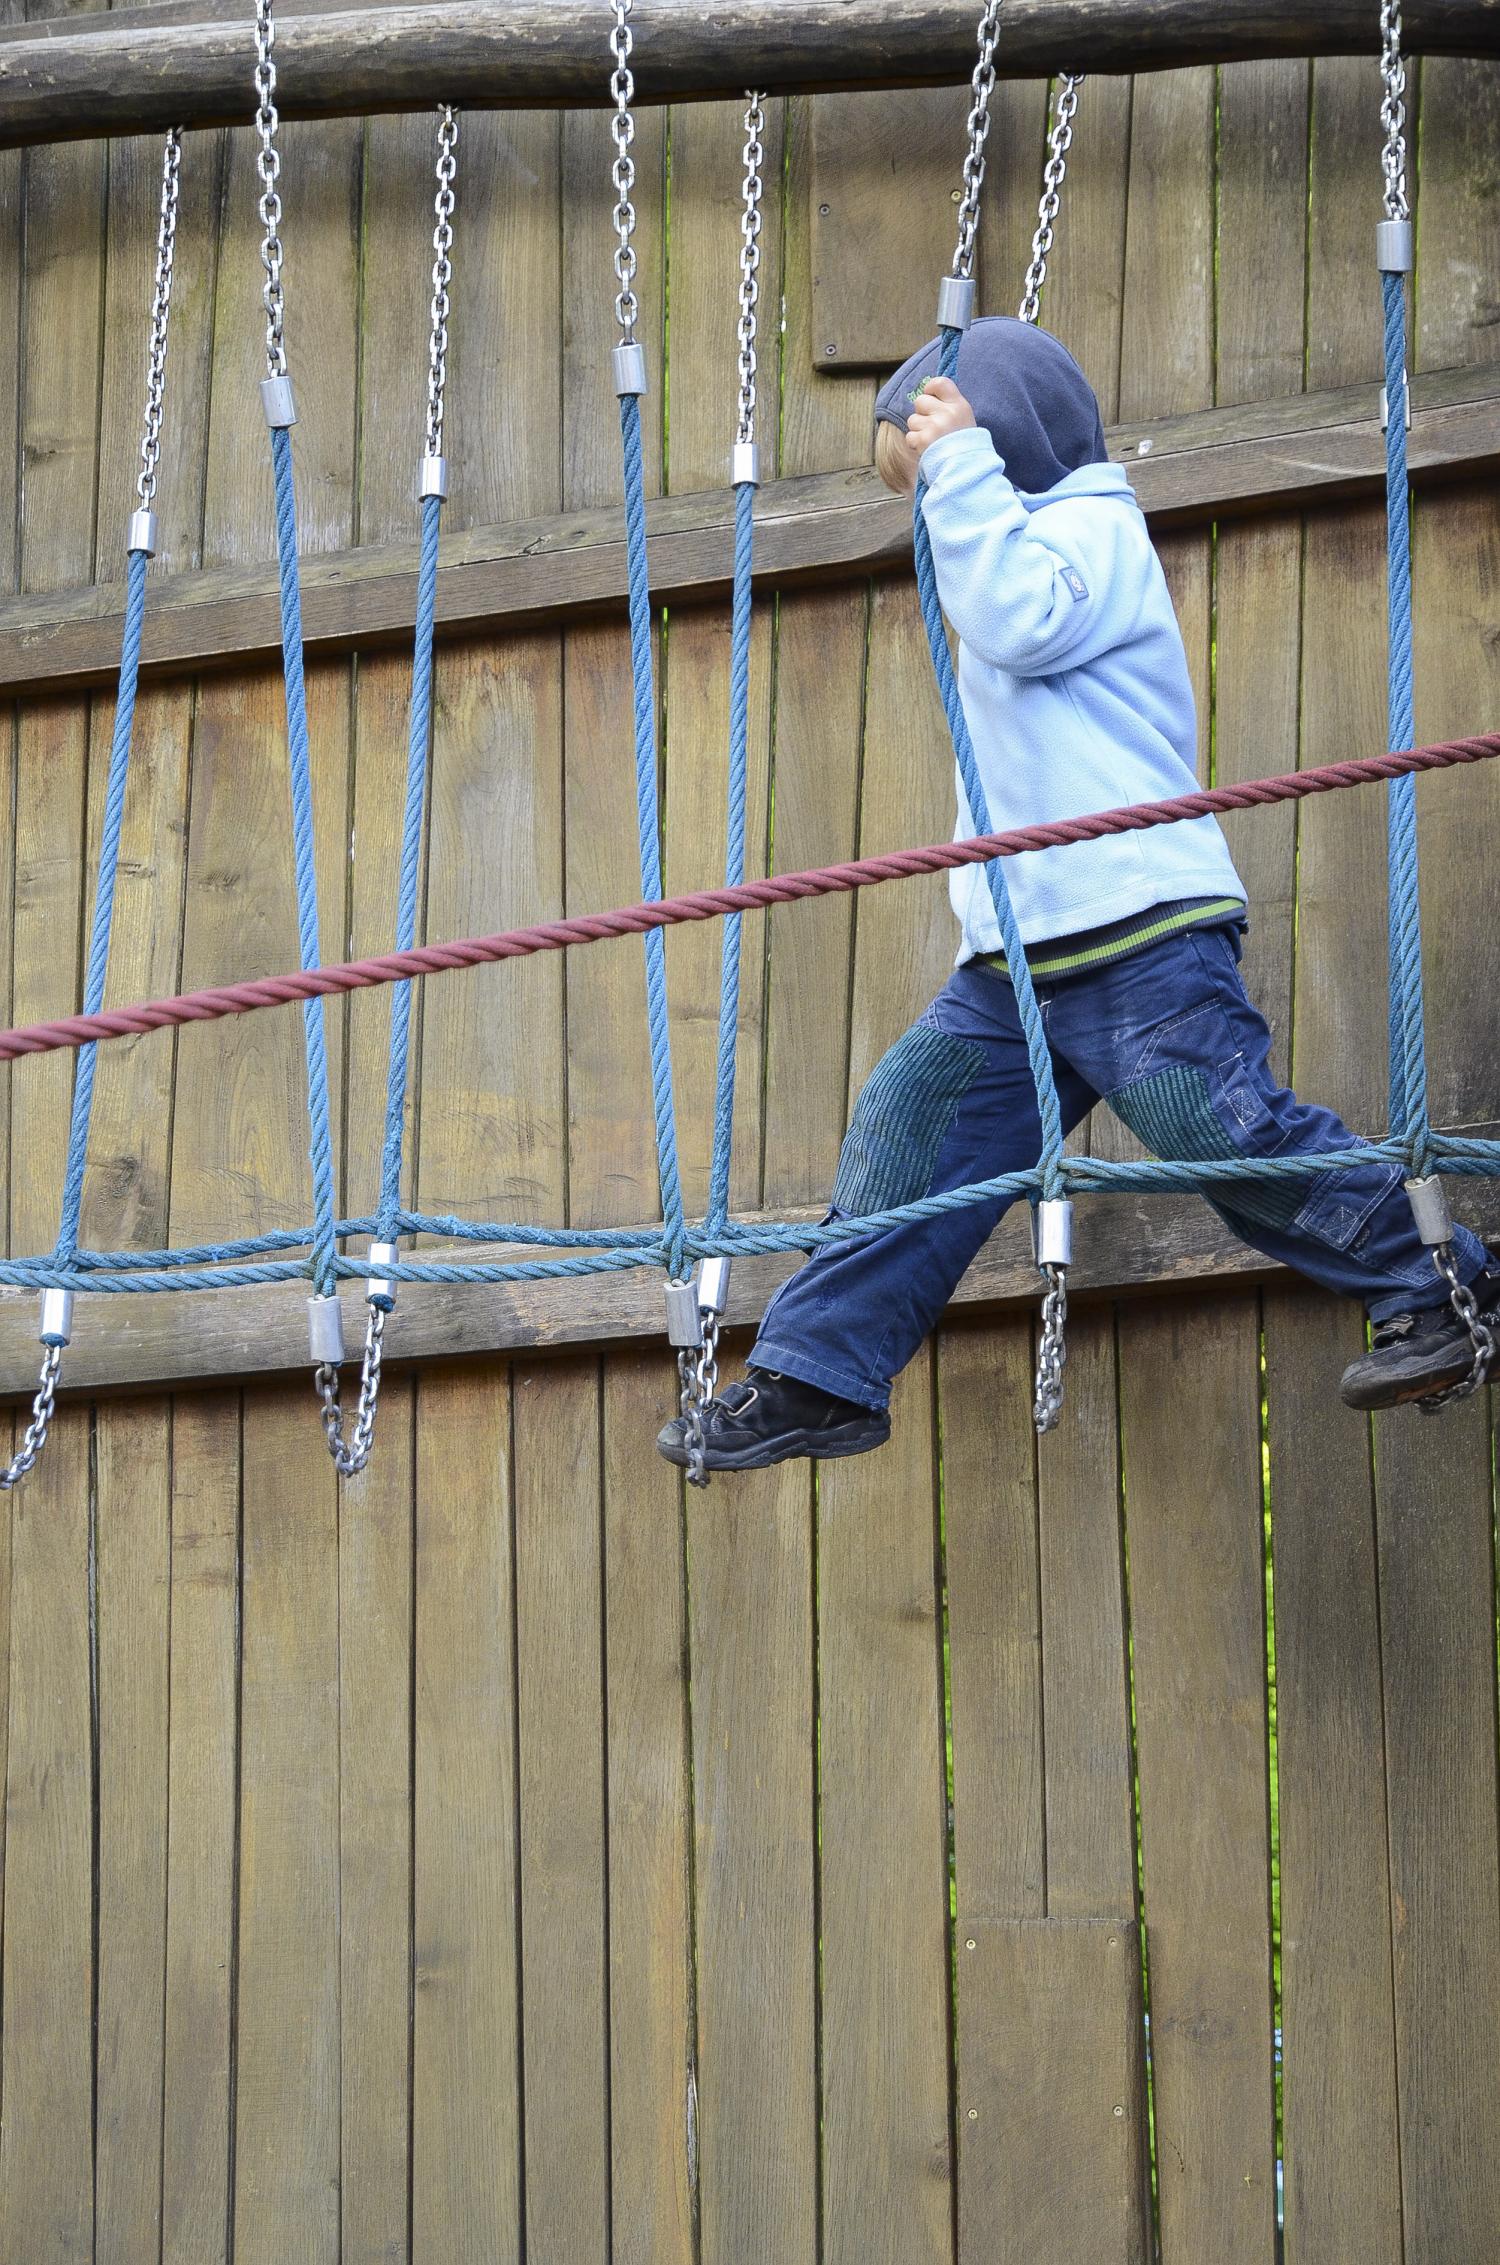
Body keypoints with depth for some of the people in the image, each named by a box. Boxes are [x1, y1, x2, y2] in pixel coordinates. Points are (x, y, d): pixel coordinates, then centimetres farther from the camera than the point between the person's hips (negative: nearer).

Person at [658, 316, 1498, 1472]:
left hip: (1138, 931, -10)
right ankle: (818, 1377, 6)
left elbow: (1019, 621, -23)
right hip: (1018, 960, 10)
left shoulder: (1092, 528, -2)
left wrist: (959, 470, -17)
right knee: (908, 1129, 3)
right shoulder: (1030, 543, 28)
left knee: (1235, 1137, -11)